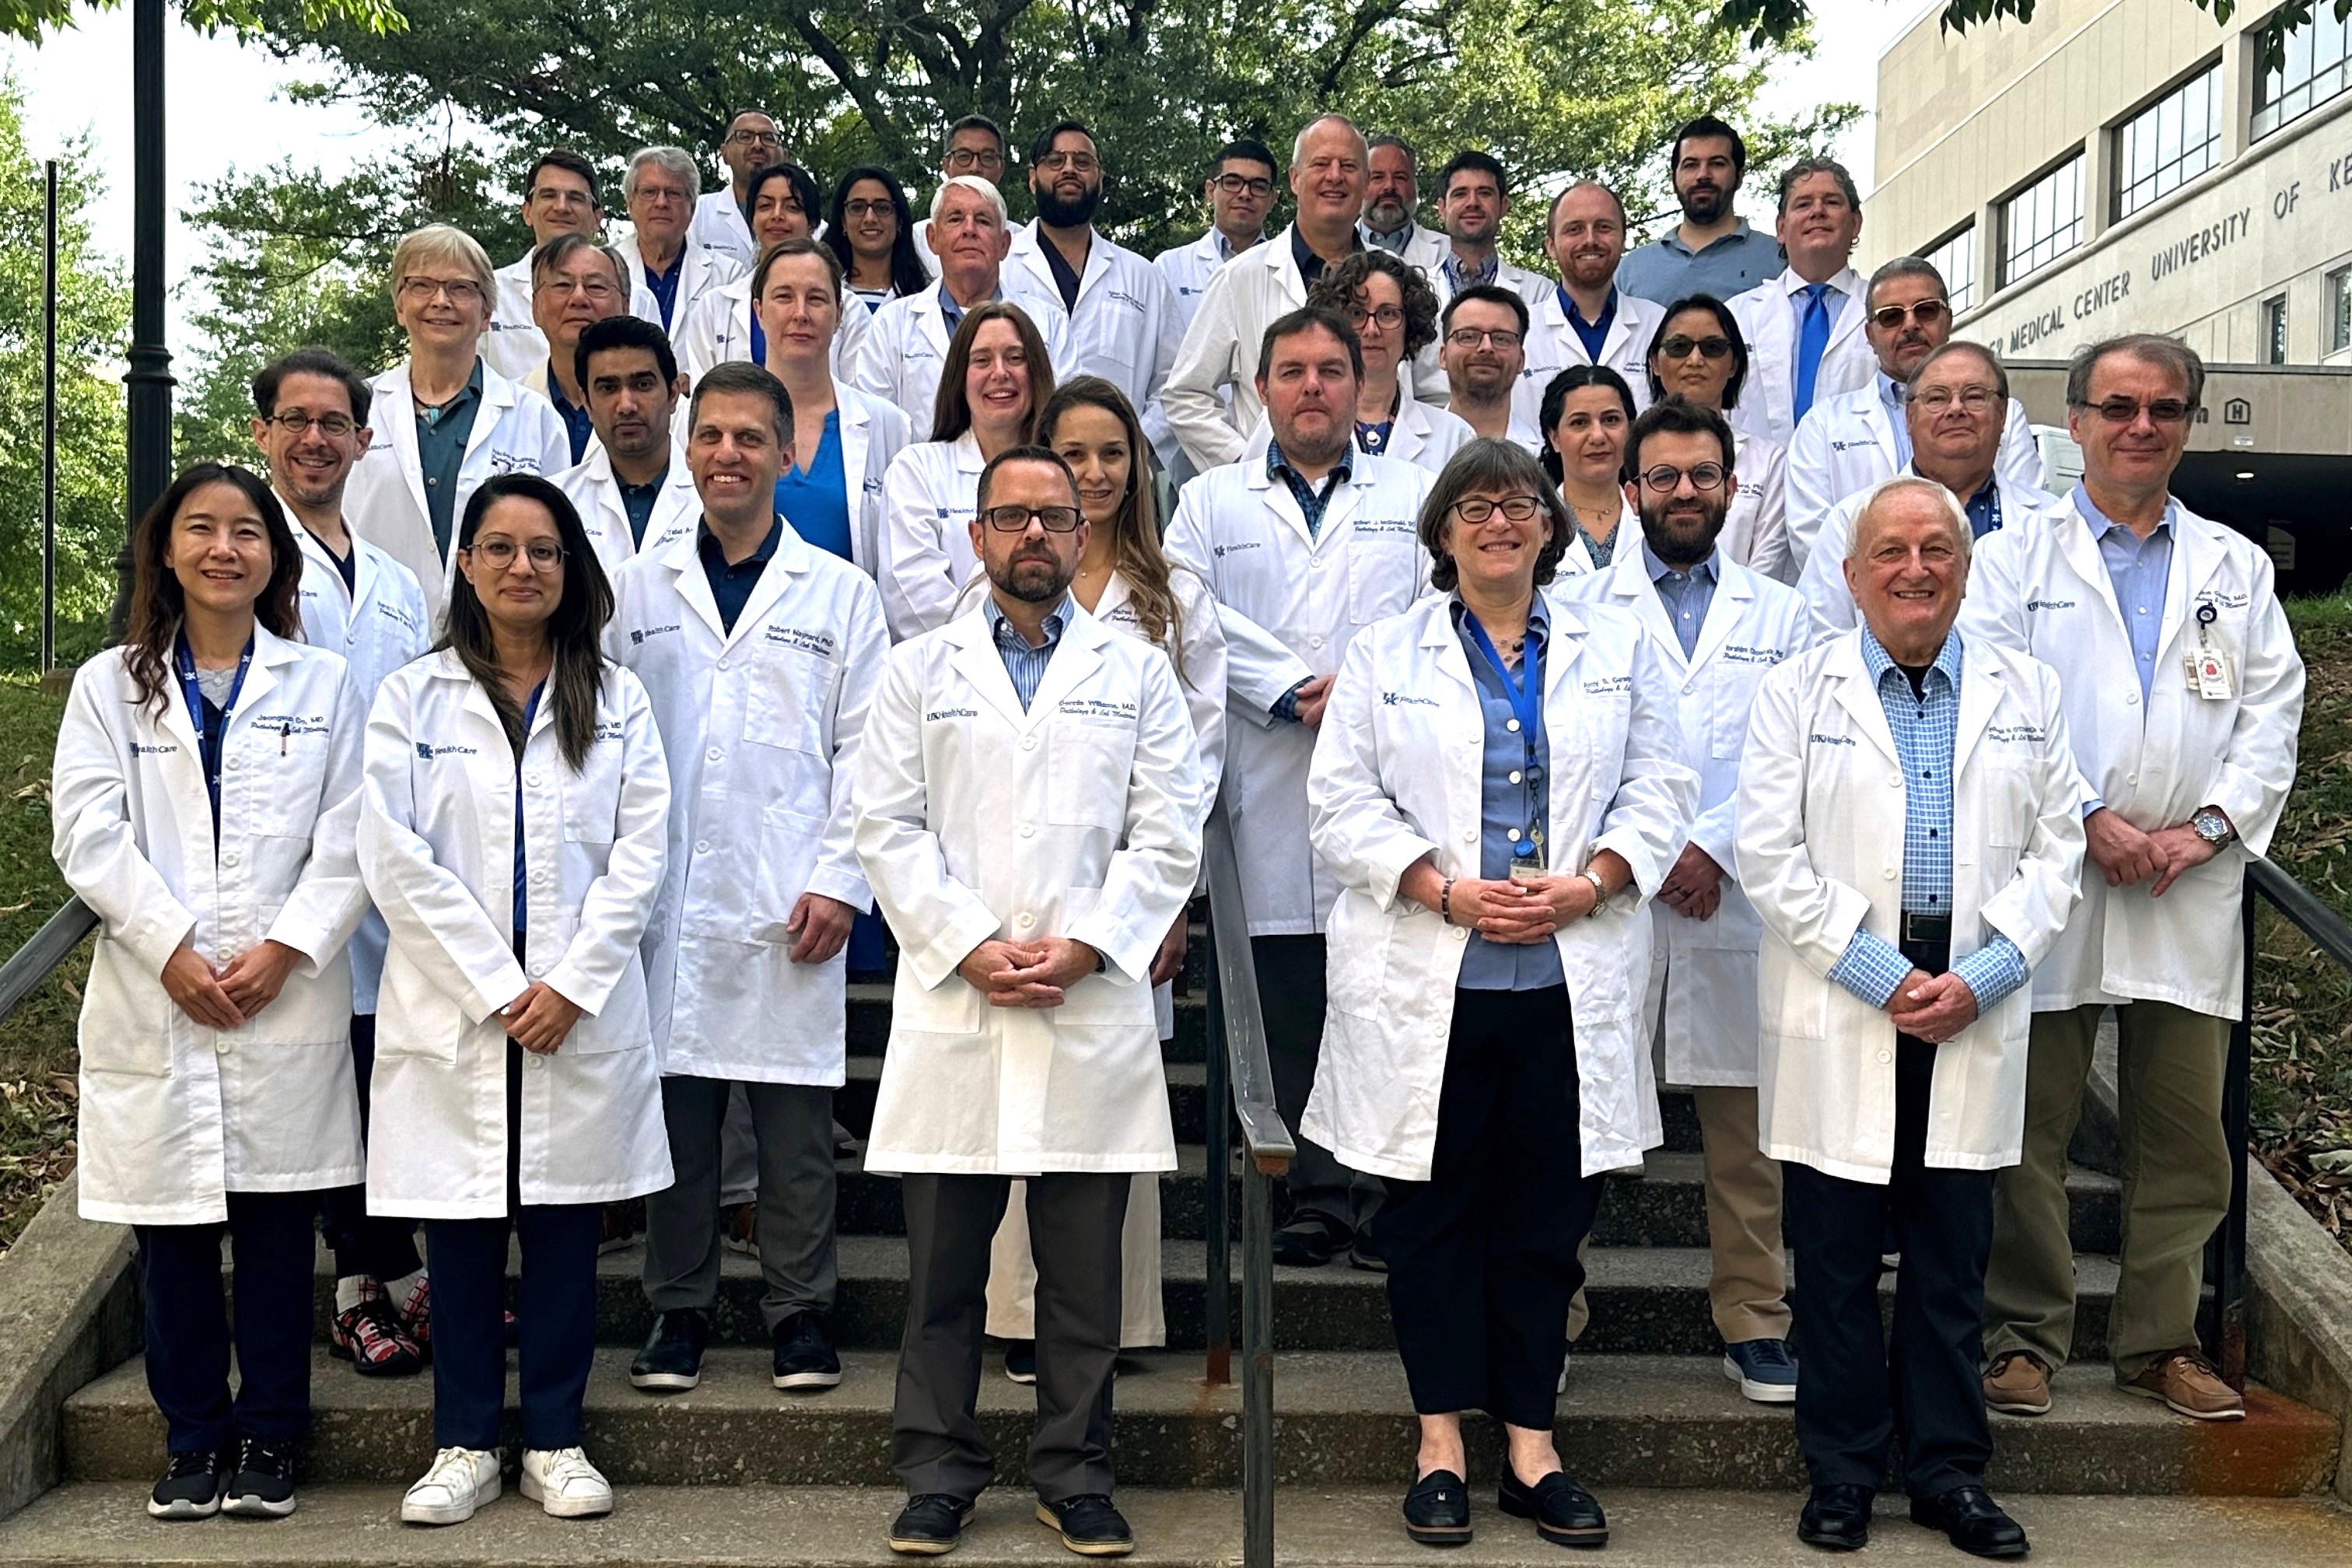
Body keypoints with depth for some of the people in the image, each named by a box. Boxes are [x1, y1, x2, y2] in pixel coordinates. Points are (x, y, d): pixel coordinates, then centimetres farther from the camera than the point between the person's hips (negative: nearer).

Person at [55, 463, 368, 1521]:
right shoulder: (111, 685, 10)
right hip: (153, 1000, 1)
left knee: (277, 1223, 3)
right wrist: (171, 950, -12)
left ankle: (268, 1437, 14)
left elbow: (348, 839, 1)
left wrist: (285, 948, -11)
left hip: (288, 999, -1)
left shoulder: (322, 684, 9)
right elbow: (88, 834, -1)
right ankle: (192, 1440, 17)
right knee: (172, 1226, 5)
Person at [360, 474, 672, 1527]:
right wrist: (497, 987, -10)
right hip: (452, 1008, -1)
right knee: (461, 1231, 4)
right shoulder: (412, 698, 5)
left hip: (583, 1009, 1)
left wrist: (571, 986, -9)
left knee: (566, 1225, 5)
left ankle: (554, 1440, 16)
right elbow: (394, 858, -4)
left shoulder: (617, 702, 9)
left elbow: (640, 855, 1)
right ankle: (465, 1445, 16)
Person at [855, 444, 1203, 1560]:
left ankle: (1075, 1474, 17)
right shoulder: (919, 671, 11)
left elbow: (1169, 835, 4)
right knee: (942, 1266, 5)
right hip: (951, 1005, 0)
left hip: (1096, 1006, 0)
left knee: (1085, 1268, 5)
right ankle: (937, 1474, 16)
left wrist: (1083, 946, -9)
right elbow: (889, 827, 3)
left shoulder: (1138, 674, 11)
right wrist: (970, 948, -9)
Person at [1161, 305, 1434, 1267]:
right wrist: (1291, 690, -9)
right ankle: (1316, 1202, 11)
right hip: (1274, 793, 0)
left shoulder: (1416, 496, 17)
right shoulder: (1213, 502, 16)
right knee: (1293, 1016, 2)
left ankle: (1390, 1203, 7)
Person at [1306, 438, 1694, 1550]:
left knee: (1548, 1211, 6)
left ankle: (1531, 1441, 16)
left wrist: (1586, 885, -9)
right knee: (1433, 1210, 4)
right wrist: (1447, 892, -12)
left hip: (1570, 981, 1)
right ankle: (1441, 1444, 15)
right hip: (1425, 985, -1)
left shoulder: (1617, 647, 12)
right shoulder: (1385, 655, 7)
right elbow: (1342, 802, 0)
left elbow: (1659, 789, 8)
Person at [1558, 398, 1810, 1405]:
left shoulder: (1782, 618, 13)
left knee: (1748, 1131, 5)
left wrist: (1717, 846, -8)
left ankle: (1755, 1323, 17)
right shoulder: (1580, 608, 9)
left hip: (1737, 905, 1)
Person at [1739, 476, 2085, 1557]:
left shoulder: (2026, 693, 9)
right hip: (1838, 1017, -2)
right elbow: (1771, 857, -5)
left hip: (1975, 1013, 2)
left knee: (1953, 1260, 9)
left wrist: (1981, 978, -8)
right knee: (1835, 1257, 5)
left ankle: (1949, 1472, 21)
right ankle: (1841, 1475, 17)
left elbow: (2056, 852, 6)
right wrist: (1883, 976, -11)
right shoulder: (1799, 692, 2)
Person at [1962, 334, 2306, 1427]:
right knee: (2029, 1125, 1)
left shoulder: (2238, 569, 15)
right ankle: (2024, 1334, 12)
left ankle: (2159, 1341, 19)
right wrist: (2088, 820, -13)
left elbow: (2272, 714, 8)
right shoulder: (2016, 558, 6)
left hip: (2191, 892, 3)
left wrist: (2210, 826, -6)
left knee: (2186, 1129, 7)